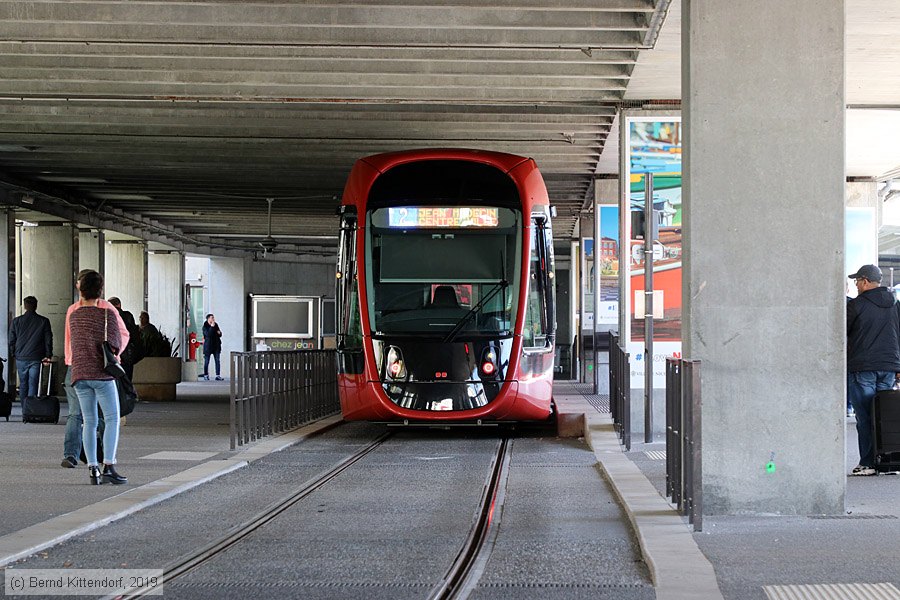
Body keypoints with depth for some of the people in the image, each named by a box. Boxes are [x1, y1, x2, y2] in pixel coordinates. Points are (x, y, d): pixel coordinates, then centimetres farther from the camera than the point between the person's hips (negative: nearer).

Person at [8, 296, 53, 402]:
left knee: (23, 384, 12)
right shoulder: (44, 321, 0)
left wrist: (12, 354, 17)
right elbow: (48, 340, 1)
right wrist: (48, 356, 7)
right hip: (36, 358, -2)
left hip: (20, 358, 2)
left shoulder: (16, 321, 3)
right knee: (33, 384, -2)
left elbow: (11, 340, 7)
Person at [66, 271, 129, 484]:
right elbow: (116, 345, -6)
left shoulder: (74, 316, 12)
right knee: (112, 419, 0)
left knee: (89, 422, 6)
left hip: (79, 374, 5)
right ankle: (108, 467, -10)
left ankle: (93, 469, -1)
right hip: (101, 373, -5)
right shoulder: (107, 314, -5)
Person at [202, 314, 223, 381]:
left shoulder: (216, 325, 8)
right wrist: (212, 326, -24)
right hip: (208, 346, -4)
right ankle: (206, 375, 16)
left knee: (217, 361, -1)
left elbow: (220, 335, 14)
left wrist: (219, 333, -9)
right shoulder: (205, 327, -6)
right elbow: (208, 334, -22)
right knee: (206, 361, 3)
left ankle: (218, 376, 0)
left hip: (216, 345, 4)